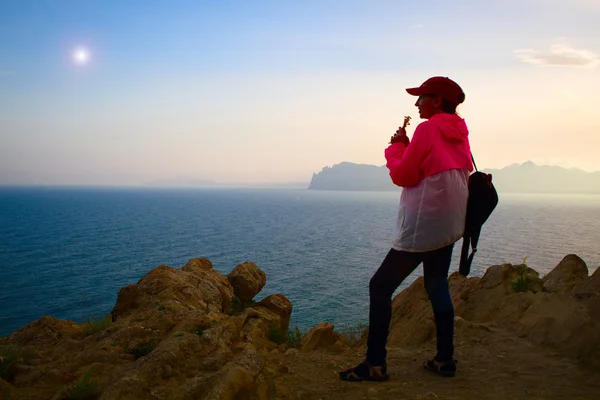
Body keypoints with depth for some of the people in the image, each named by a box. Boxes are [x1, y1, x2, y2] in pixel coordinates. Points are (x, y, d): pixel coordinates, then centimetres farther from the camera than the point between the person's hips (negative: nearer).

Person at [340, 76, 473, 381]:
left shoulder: (428, 128, -13)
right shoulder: (459, 132, 11)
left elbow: (403, 176, -12)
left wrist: (396, 147, 3)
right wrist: (407, 148, 10)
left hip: (422, 227, -9)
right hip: (448, 225, 9)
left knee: (380, 287, -3)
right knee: (437, 288, 18)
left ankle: (375, 364, -2)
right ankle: (445, 359, 21)